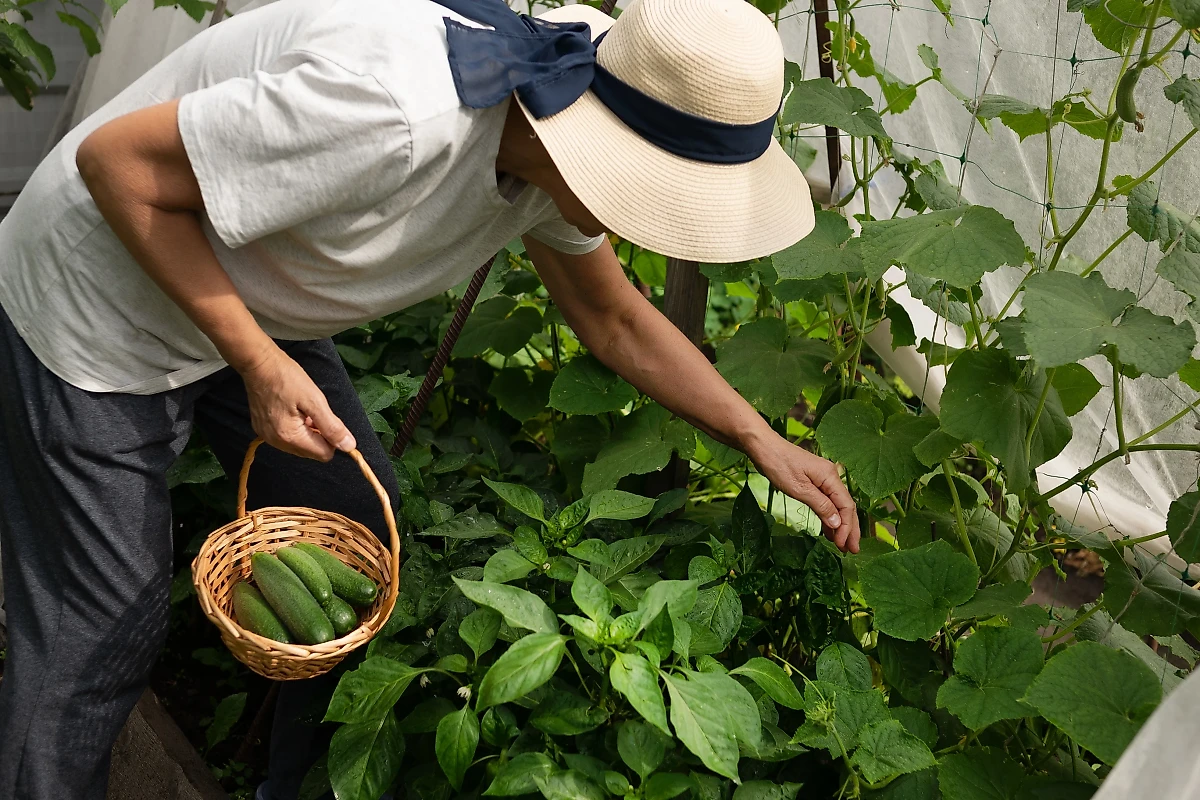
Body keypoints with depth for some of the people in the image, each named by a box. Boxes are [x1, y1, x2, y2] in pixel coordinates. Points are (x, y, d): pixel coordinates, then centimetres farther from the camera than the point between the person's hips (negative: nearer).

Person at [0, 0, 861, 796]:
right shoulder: (396, 113, -39)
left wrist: (762, 441, 2)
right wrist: (258, 365, -27)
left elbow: (617, 321, 6)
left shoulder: (551, 142, -10)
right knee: (104, 631, -1)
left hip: (244, 304, 8)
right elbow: (116, 160, -29)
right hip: (96, 312, -7)